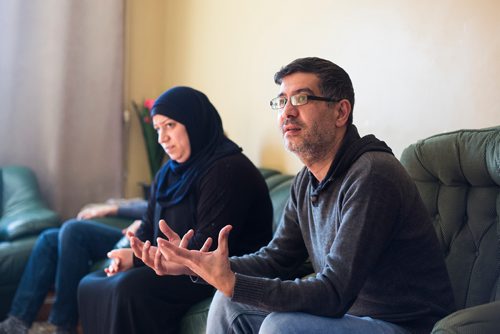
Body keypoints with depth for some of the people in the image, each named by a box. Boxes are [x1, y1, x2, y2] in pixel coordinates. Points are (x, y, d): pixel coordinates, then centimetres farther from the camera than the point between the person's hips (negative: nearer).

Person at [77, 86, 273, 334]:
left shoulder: (228, 170, -15)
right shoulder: (168, 173, 16)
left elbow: (205, 249, -20)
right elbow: (148, 229, 18)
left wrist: (139, 259, -15)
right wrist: (128, 256, -5)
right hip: (177, 267, 10)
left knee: (130, 288, -29)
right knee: (91, 285, -1)